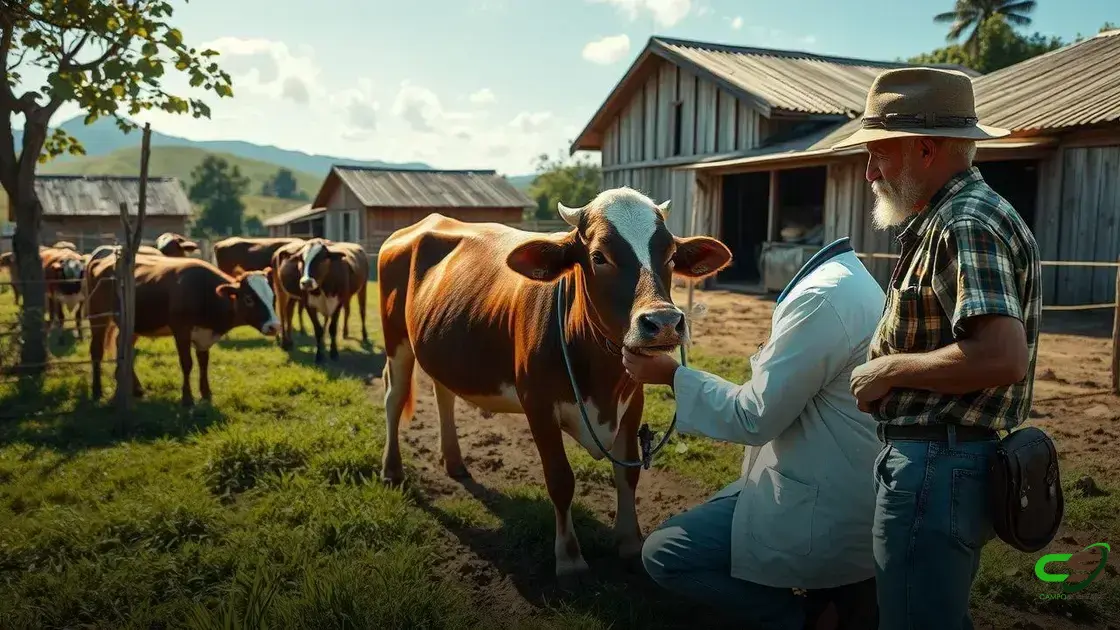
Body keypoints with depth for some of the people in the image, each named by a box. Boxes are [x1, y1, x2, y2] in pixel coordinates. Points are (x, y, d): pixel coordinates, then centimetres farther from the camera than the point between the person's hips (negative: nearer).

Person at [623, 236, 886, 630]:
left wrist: (671, 374, -10)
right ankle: (852, 588, 17)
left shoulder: (823, 297, -23)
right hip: (850, 494, 10)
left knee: (663, 554, -5)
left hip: (824, 515, -10)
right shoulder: (851, 280, 8)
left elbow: (755, 418, -19)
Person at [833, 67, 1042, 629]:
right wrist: (893, 360, 11)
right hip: (943, 461, 11)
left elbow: (1001, 357, -29)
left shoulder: (966, 224, -19)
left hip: (936, 468, -10)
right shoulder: (949, 217, 14)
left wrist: (889, 370, -19)